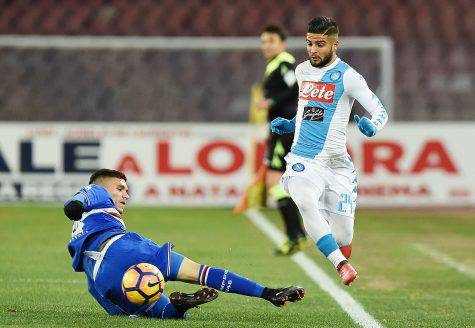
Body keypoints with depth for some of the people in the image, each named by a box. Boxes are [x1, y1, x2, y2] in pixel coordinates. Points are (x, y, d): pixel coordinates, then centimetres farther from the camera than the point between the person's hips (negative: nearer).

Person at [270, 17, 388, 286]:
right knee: (304, 201, -34)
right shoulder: (302, 71, 12)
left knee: (343, 239, -3)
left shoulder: (347, 76, -5)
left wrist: (372, 127, -28)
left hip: (335, 161, -3)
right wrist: (290, 125, 16)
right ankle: (343, 266, -34)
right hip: (303, 159, 3)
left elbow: (381, 111, -8)